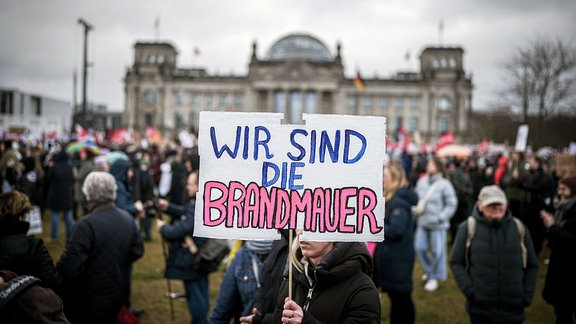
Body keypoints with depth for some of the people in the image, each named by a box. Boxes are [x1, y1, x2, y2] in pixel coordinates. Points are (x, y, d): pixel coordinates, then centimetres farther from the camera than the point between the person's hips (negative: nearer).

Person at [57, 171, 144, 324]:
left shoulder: (86, 225, -26)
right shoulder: (128, 219, -3)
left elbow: (70, 268, -27)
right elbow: (137, 251, 8)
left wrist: (57, 271, -7)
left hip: (90, 301, -6)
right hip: (118, 292, 6)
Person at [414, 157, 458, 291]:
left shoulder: (444, 184, -10)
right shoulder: (421, 182, 4)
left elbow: (451, 204, -8)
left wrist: (441, 217, -14)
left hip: (437, 224, -5)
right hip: (422, 223, 5)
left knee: (437, 251, 1)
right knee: (420, 248, 9)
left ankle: (435, 277, 20)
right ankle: (429, 270, 34)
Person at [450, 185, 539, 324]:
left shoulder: (519, 228, 5)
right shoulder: (468, 228, -3)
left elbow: (532, 266, 12)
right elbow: (456, 263, 1)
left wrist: (527, 295, 2)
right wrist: (469, 290, -10)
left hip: (513, 311, 2)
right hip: (479, 309, -2)